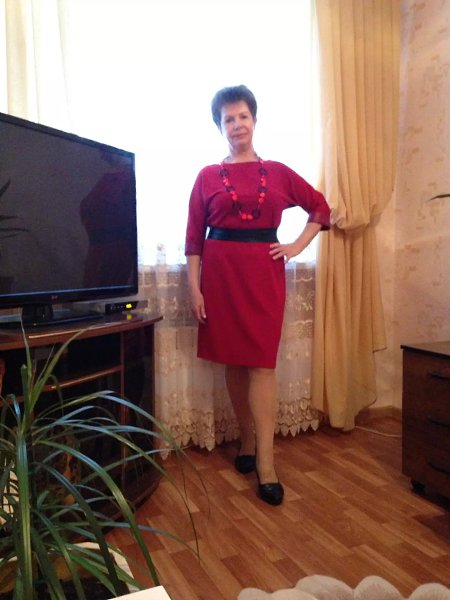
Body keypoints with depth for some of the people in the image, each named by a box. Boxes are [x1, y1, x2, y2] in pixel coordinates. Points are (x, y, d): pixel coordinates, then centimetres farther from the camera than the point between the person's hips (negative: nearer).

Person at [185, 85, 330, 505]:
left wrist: (297, 246, 5)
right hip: (221, 271, 1)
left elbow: (320, 208, 17)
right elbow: (194, 237, 3)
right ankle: (247, 441, 22)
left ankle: (265, 464, -1)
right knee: (233, 362, 5)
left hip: (264, 271, 0)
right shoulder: (208, 176, 6)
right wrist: (194, 286, -4)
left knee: (261, 364, -4)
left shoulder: (278, 172, 9)